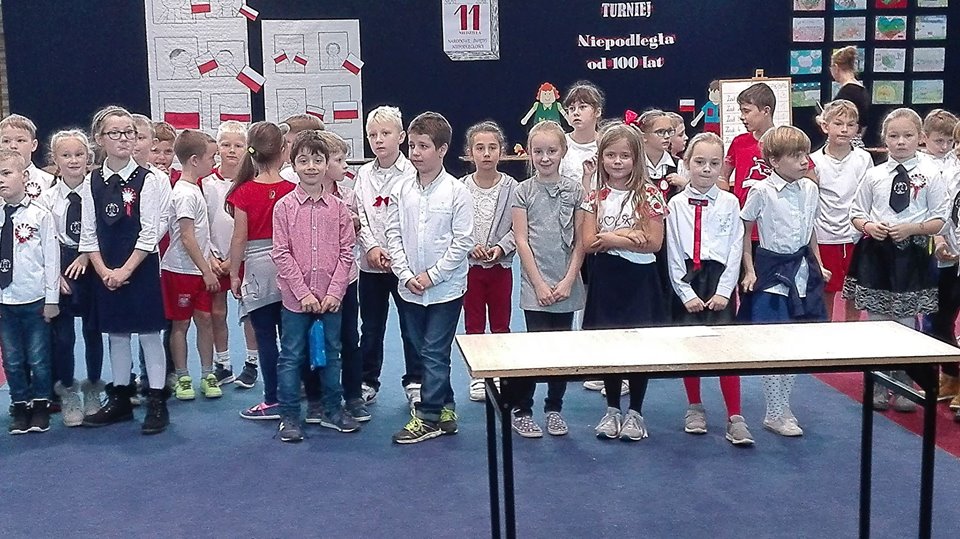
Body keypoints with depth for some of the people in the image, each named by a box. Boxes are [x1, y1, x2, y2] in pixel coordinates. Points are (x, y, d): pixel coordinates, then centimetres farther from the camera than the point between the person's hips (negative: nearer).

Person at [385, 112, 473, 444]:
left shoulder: (456, 192, -9)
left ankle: (428, 418, 8)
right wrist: (407, 275, -8)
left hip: (445, 288, -5)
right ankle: (444, 410, 25)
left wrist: (432, 275, -13)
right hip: (409, 288, 5)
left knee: (434, 353, -2)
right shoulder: (400, 191, 2)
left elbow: (463, 241, -11)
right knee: (421, 351, 12)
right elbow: (393, 236, 3)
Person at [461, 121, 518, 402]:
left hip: (501, 265, 0)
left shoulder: (511, 187, -8)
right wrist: (470, 247, -19)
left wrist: (500, 247, -20)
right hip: (469, 265, 0)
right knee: (473, 324, 10)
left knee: (501, 324, 11)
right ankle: (477, 376, 22)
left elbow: (517, 228, -7)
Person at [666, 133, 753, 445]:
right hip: (686, 281, 1)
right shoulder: (677, 204, 3)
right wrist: (686, 293, -6)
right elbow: (673, 253, 0)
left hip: (720, 279, -1)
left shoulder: (729, 203, 2)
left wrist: (723, 291, -9)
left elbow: (735, 250, -1)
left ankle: (735, 418, 1)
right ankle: (694, 408, 26)